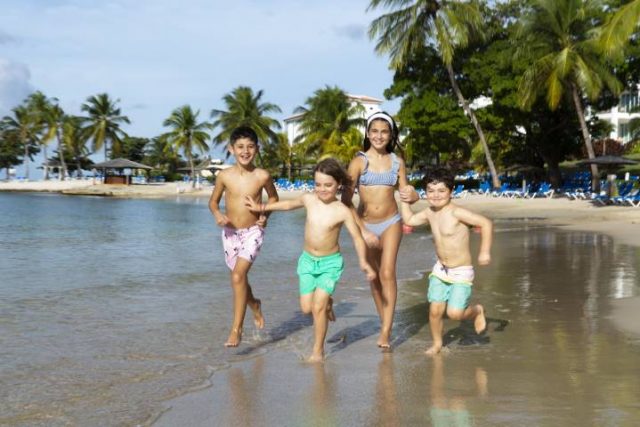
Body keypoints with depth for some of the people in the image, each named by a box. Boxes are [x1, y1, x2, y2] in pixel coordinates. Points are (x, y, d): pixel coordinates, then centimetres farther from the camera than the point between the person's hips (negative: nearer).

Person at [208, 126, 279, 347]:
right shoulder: (224, 175, -8)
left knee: (238, 276, -18)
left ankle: (236, 329, -8)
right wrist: (217, 214, -14)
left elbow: (273, 197, 9)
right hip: (230, 232, 3)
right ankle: (254, 305, 50)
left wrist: (265, 215, -7)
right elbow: (213, 201, 6)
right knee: (239, 278, 17)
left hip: (252, 232, -3)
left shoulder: (262, 176, -11)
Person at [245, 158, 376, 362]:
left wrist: (363, 262, -27)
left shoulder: (342, 211, -16)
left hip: (330, 263, -4)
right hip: (307, 260, 4)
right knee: (306, 308, 4)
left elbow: (357, 238, -13)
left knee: (318, 307, -11)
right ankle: (327, 302, 39)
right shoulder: (309, 199, -5)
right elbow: (289, 204, 14)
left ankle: (318, 350, 6)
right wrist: (261, 207, 21)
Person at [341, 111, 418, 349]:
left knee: (387, 273, -12)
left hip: (391, 223, 0)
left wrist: (412, 196, -19)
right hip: (365, 225, 0)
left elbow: (404, 194, 7)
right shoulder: (359, 162, -8)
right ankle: (384, 322, 26)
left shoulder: (397, 162, 0)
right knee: (374, 276, 11)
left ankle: (386, 331, -10)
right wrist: (363, 230, -15)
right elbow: (346, 201, -11)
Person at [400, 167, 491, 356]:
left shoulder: (456, 212, -21)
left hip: (461, 272, -6)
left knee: (454, 313, -12)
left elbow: (486, 223, -22)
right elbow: (409, 220, 18)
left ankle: (477, 311, 21)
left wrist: (485, 252, -21)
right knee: (435, 310, -1)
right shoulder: (429, 213, 1)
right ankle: (437, 343, 23)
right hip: (440, 269, 6)